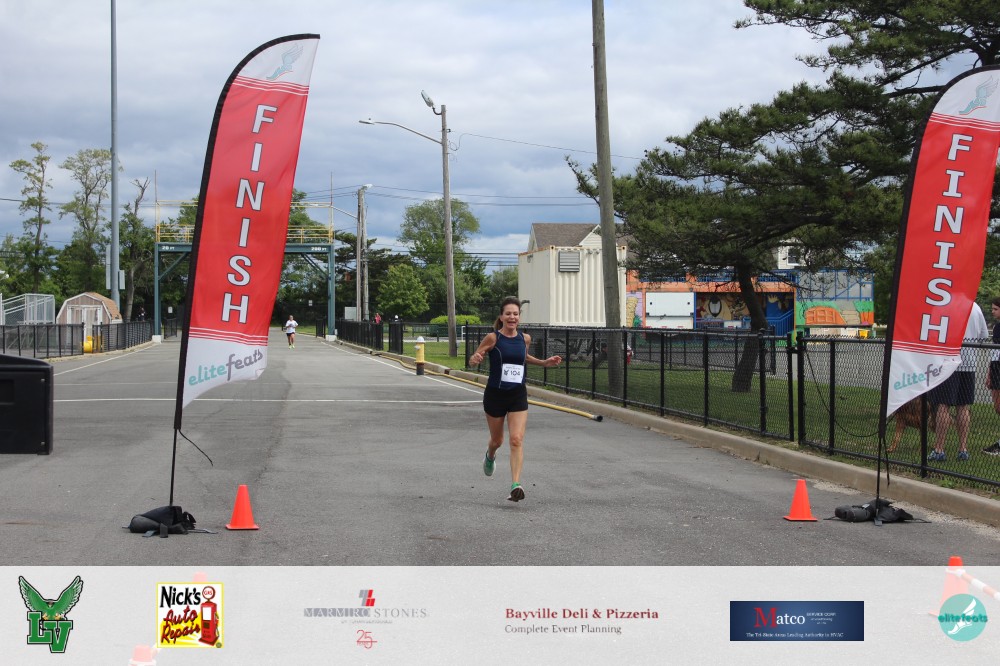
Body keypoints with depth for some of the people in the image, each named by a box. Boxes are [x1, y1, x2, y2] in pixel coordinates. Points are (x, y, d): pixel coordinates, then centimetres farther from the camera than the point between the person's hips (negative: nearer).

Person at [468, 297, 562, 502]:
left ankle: (516, 485, -18)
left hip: (518, 395, 2)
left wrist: (545, 363, 12)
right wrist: (475, 359, -27)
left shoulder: (525, 339, 2)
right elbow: (473, 359, -4)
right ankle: (490, 456, 53)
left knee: (517, 440, -14)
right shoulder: (493, 338, -10)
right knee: (497, 440, 16)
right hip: (495, 395, -2)